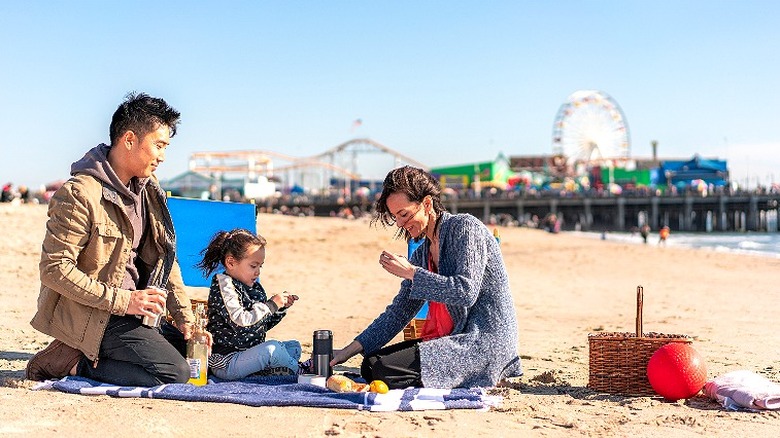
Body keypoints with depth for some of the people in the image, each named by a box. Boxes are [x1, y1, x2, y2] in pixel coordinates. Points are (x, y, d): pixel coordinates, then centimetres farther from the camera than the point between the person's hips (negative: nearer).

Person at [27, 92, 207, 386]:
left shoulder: (148, 188, 7)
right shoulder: (79, 193, -19)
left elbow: (164, 259, 10)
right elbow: (54, 269, -22)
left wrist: (185, 318, 2)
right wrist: (122, 301, -24)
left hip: (130, 309, 9)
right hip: (89, 314, -9)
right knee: (175, 372, -17)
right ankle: (70, 362, -5)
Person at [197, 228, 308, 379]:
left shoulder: (255, 287, 13)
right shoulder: (223, 285, -14)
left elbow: (263, 324, 21)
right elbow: (241, 323, -26)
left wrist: (281, 308, 4)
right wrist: (271, 304, -20)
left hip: (250, 353, 10)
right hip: (225, 363, -10)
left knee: (294, 347, 15)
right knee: (272, 348, -30)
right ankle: (300, 371, -1)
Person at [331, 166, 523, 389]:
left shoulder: (465, 227, -10)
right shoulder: (422, 253, 13)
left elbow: (466, 292, -22)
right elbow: (399, 312, 14)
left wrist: (410, 272, -15)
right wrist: (350, 350, 7)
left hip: (486, 341, -9)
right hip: (452, 340, 9)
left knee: (383, 370, -20)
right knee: (370, 365, 2)